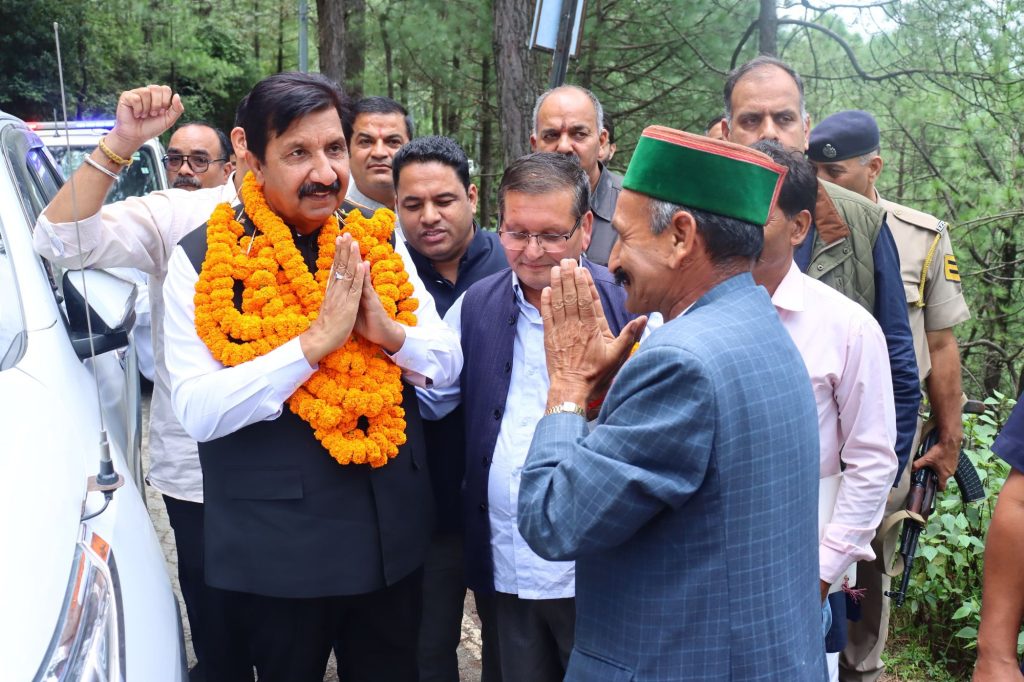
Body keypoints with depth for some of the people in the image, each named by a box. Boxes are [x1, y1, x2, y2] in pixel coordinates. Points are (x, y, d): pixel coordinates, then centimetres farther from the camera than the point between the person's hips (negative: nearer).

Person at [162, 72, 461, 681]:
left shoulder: (379, 243, 1)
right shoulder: (204, 259, -10)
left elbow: (448, 367, 3)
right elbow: (198, 412, -18)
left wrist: (387, 329, -17)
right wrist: (315, 340, -25)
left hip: (394, 535, 4)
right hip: (275, 551, -3)